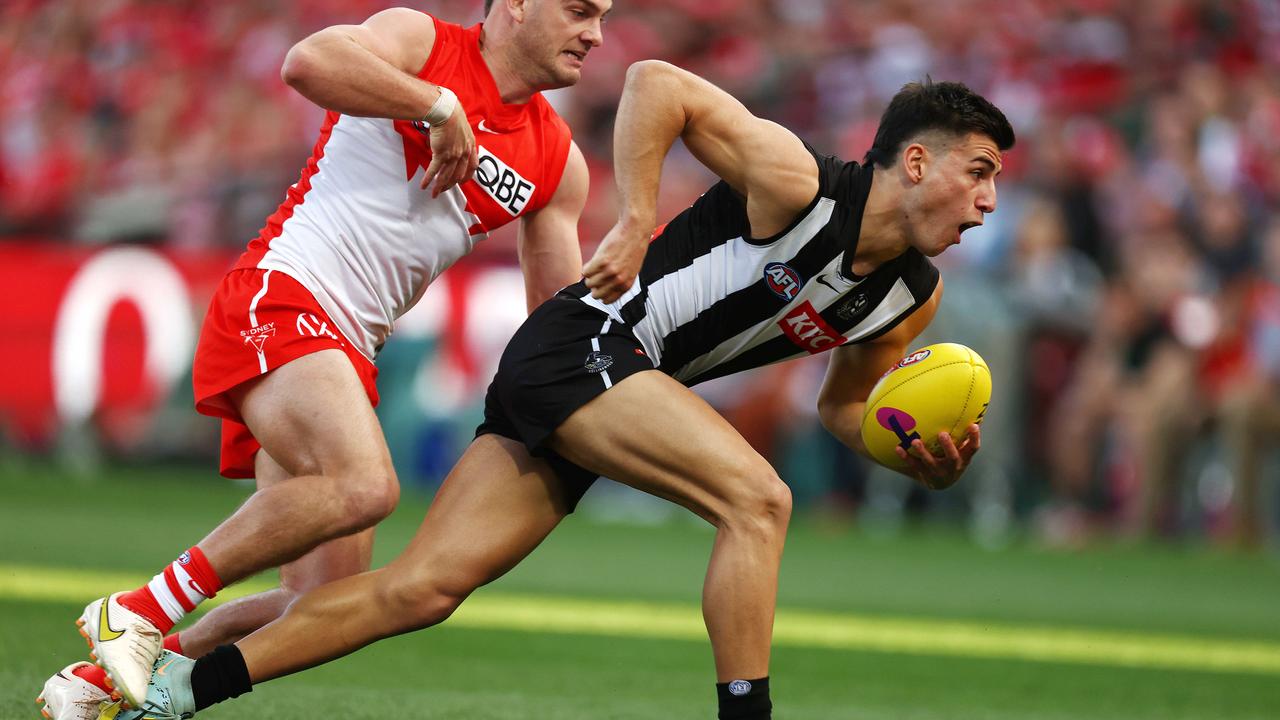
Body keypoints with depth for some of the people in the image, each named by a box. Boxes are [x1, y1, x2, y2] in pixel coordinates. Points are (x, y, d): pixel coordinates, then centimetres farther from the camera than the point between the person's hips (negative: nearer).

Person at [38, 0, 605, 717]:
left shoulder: (558, 162, 16)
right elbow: (308, 63, -23)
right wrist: (439, 106, -18)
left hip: (350, 354, 8)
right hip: (278, 301, -8)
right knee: (364, 486, -34)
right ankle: (141, 612, -22)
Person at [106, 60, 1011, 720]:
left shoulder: (913, 298, 7)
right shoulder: (794, 181, -16)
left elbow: (846, 402, 21)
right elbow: (656, 83, -16)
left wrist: (918, 454, 1)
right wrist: (637, 222, -21)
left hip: (601, 390, 8)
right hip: (580, 346, -8)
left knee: (422, 589, 0)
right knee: (757, 499, -24)